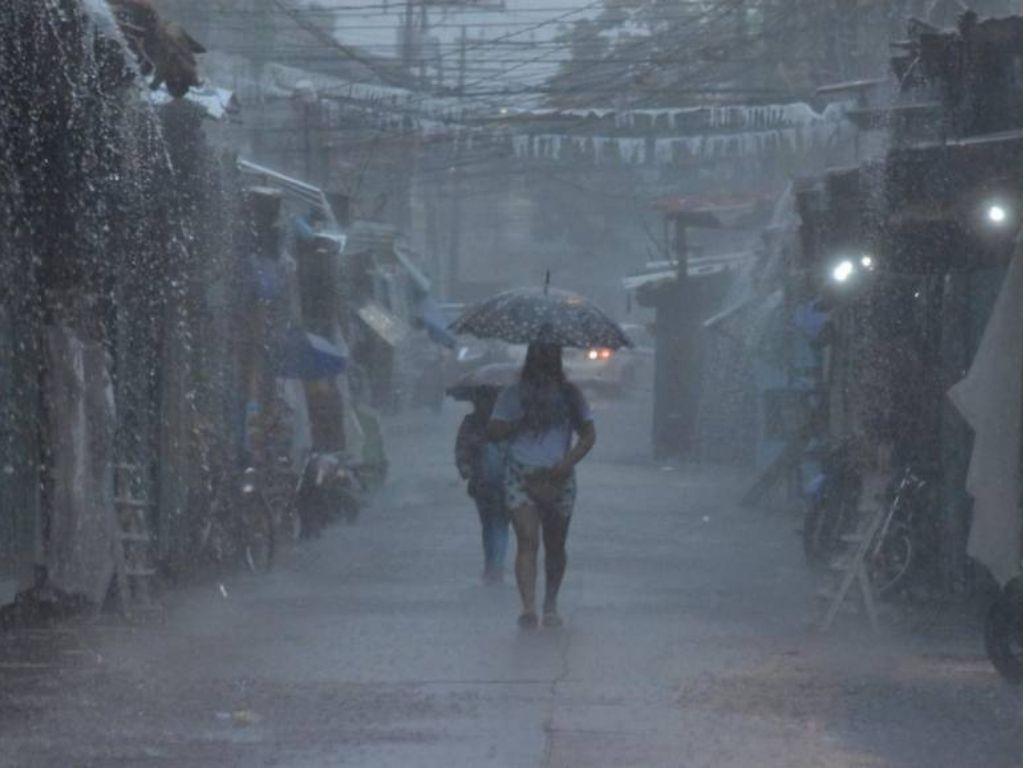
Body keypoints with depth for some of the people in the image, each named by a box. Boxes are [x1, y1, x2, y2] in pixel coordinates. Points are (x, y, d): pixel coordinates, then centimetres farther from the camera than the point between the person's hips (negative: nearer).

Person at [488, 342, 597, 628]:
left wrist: (569, 461, -12)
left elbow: (589, 435, 4)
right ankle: (528, 606, -24)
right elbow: (493, 432, 2)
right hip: (522, 478, -2)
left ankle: (551, 605, 24)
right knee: (527, 541, -16)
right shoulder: (513, 395, 8)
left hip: (558, 479, 2)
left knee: (555, 546, 8)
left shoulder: (570, 395, 10)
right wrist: (521, 421, -14)